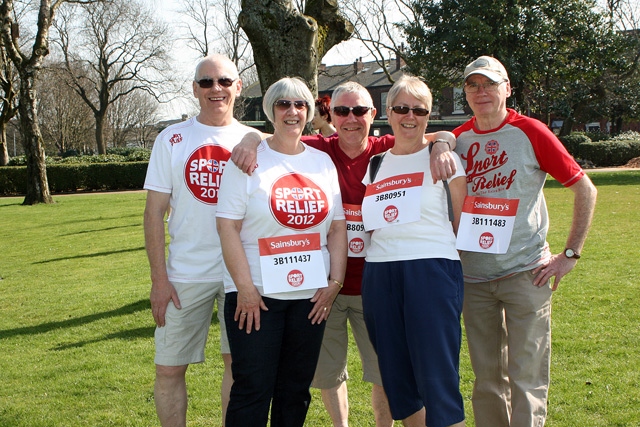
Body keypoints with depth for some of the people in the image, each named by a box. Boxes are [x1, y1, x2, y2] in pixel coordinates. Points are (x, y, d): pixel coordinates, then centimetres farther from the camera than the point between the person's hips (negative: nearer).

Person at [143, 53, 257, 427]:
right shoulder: (172, 139, 1)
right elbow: (154, 213, -1)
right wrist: (159, 279, -6)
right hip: (186, 274, -1)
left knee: (239, 363, 12)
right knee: (169, 368, 3)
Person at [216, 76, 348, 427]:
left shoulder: (323, 162, 10)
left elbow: (338, 227, 10)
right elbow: (228, 227, -8)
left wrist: (335, 281, 1)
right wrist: (245, 287, -14)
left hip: (311, 294, 4)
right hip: (256, 293, -4)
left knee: (296, 388, 11)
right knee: (252, 389, -1)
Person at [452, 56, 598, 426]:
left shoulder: (530, 132, -5)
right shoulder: (459, 139, 6)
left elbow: (585, 189, -1)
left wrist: (571, 254, -5)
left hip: (526, 273, -3)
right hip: (474, 277, 4)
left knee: (526, 378, -2)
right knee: (487, 378, 11)